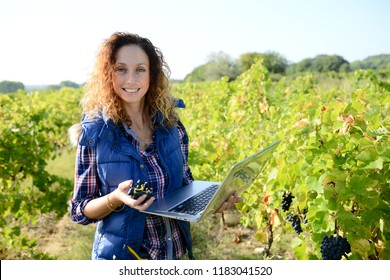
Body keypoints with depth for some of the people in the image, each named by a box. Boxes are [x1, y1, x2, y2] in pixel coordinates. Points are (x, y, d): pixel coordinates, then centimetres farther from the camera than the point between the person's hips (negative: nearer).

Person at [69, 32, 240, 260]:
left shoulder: (170, 122, -7)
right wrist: (116, 198, -27)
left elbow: (184, 184, 6)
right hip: (121, 254, -3)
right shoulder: (94, 132, -15)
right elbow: (80, 210, -8)